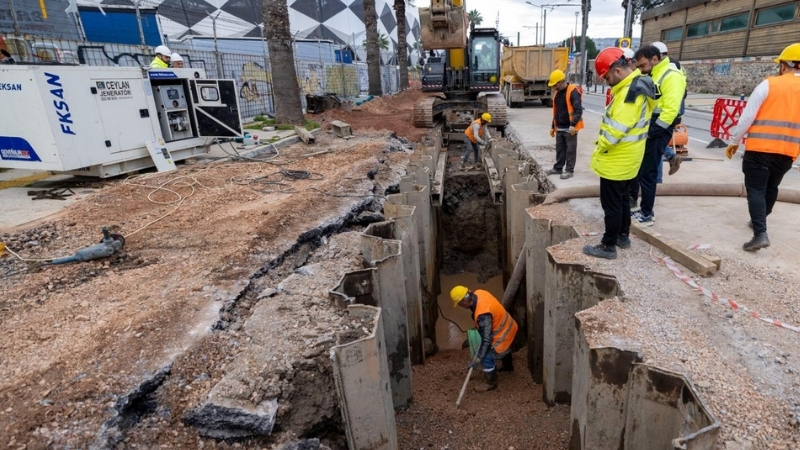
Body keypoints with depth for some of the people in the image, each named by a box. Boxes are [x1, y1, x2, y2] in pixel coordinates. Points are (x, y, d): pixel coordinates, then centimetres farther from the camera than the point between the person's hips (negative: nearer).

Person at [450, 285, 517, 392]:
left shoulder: (482, 315, -39)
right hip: (508, 326, 9)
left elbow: (486, 340, -31)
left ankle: (491, 383, 25)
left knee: (486, 359, 2)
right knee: (504, 348, 35)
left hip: (503, 333, -9)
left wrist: (476, 360, -23)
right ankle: (508, 366, 62)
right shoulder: (479, 293, -14)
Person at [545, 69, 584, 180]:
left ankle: (569, 170, 6)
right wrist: (553, 126, 19)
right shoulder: (557, 93, 12)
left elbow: (578, 110, -18)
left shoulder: (573, 91, -13)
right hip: (559, 128, 7)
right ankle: (558, 168, 25)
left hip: (570, 128, -7)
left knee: (570, 149, 1)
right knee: (560, 149, 14)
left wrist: (573, 125, -25)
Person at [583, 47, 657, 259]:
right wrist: (604, 145, 10)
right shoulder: (636, 85, 11)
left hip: (617, 161, -10)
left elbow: (617, 128, -26)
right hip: (627, 159, 10)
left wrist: (601, 148, -13)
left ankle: (608, 246, 10)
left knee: (611, 204, 0)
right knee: (621, 199, 21)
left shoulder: (631, 91, -23)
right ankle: (623, 236, 35)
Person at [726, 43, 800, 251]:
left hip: (760, 148, -5)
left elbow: (747, 116, -7)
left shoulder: (769, 84, -5)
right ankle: (759, 222, 38)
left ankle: (760, 234, -14)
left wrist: (734, 141, 2)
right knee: (771, 188, 22)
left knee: (756, 189, -3)